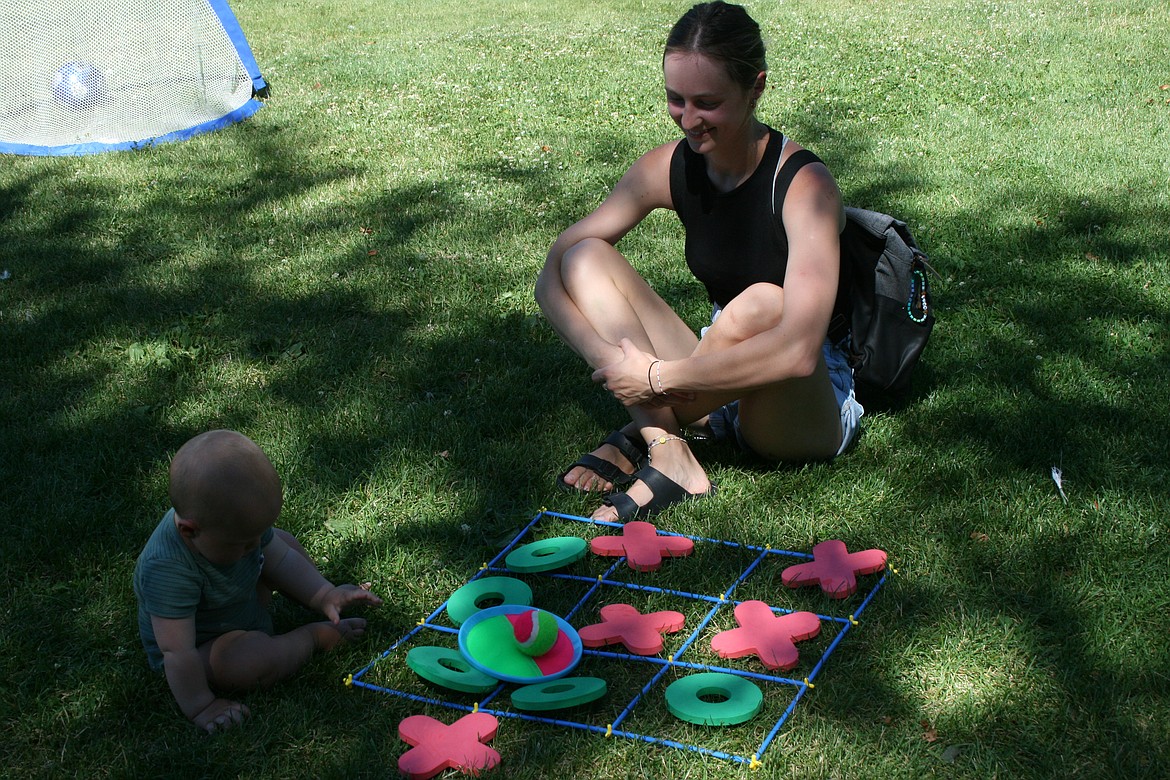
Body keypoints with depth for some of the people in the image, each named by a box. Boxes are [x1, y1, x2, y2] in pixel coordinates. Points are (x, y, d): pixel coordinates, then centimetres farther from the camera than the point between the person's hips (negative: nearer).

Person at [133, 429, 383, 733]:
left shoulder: (238, 520, -18)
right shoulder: (167, 570, -42)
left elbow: (279, 559, -3)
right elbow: (177, 651, -36)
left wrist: (324, 595, -14)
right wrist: (199, 707, -30)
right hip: (201, 651, -7)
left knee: (285, 542, 8)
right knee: (251, 659, -36)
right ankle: (314, 637, -7)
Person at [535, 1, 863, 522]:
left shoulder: (803, 185, -23)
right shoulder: (670, 168, -6)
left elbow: (798, 352, -37)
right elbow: (553, 278, -7)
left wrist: (659, 377, -31)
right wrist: (610, 359, -25)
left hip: (809, 414, -5)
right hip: (719, 389, 6)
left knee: (760, 305, -38)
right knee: (585, 258, -9)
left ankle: (643, 432, -12)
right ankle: (669, 457, -23)